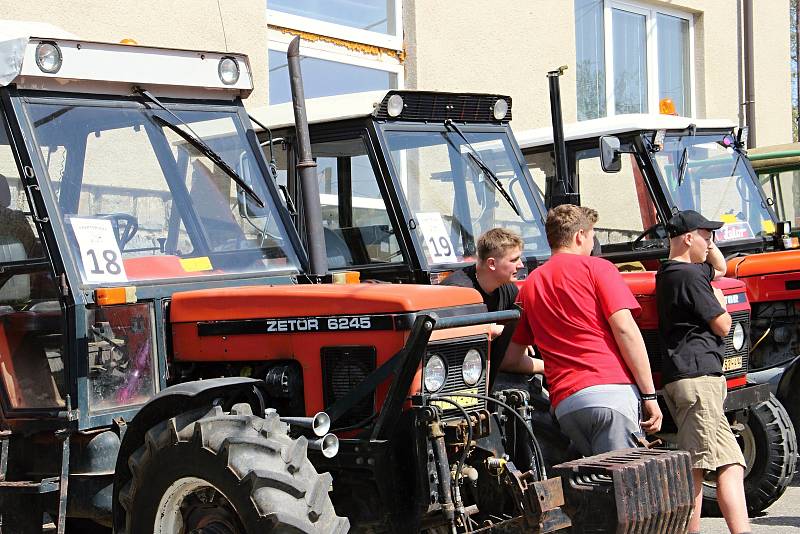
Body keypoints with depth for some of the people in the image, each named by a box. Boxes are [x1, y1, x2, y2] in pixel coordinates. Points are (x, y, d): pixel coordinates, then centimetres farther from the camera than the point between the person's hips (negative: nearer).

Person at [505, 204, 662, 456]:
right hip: (611, 391, -5)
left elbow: (509, 357, 23)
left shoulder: (530, 285, 21)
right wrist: (649, 395, -4)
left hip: (564, 404, 5)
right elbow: (624, 329, -6)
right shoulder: (596, 268, 5)